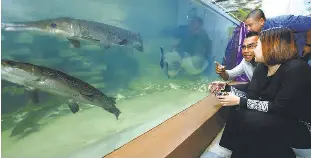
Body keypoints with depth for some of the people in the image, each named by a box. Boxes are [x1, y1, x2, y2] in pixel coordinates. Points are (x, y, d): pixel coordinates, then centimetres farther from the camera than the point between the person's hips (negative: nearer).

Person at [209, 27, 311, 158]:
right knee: (239, 115, -14)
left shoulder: (296, 69, -24)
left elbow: (279, 108, -27)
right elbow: (250, 96, -4)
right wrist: (226, 87, -12)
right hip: (278, 119, 6)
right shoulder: (262, 67, -1)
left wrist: (240, 101, -27)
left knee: (251, 120, -26)